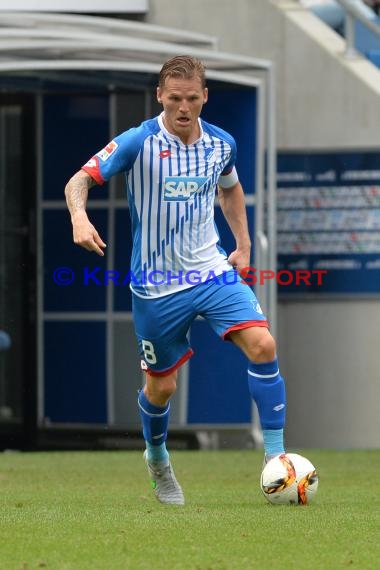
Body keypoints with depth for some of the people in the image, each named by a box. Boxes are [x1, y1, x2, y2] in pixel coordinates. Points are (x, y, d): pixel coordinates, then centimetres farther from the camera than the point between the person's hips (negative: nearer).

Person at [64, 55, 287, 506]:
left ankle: (275, 456, -11)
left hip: (212, 270, 3)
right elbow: (79, 180, -15)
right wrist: (79, 217, -36)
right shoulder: (138, 143, -13)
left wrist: (243, 244, 14)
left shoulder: (221, 144, 1)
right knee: (161, 385, 8)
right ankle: (157, 461, 39)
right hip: (156, 286, -3)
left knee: (262, 345, -19)